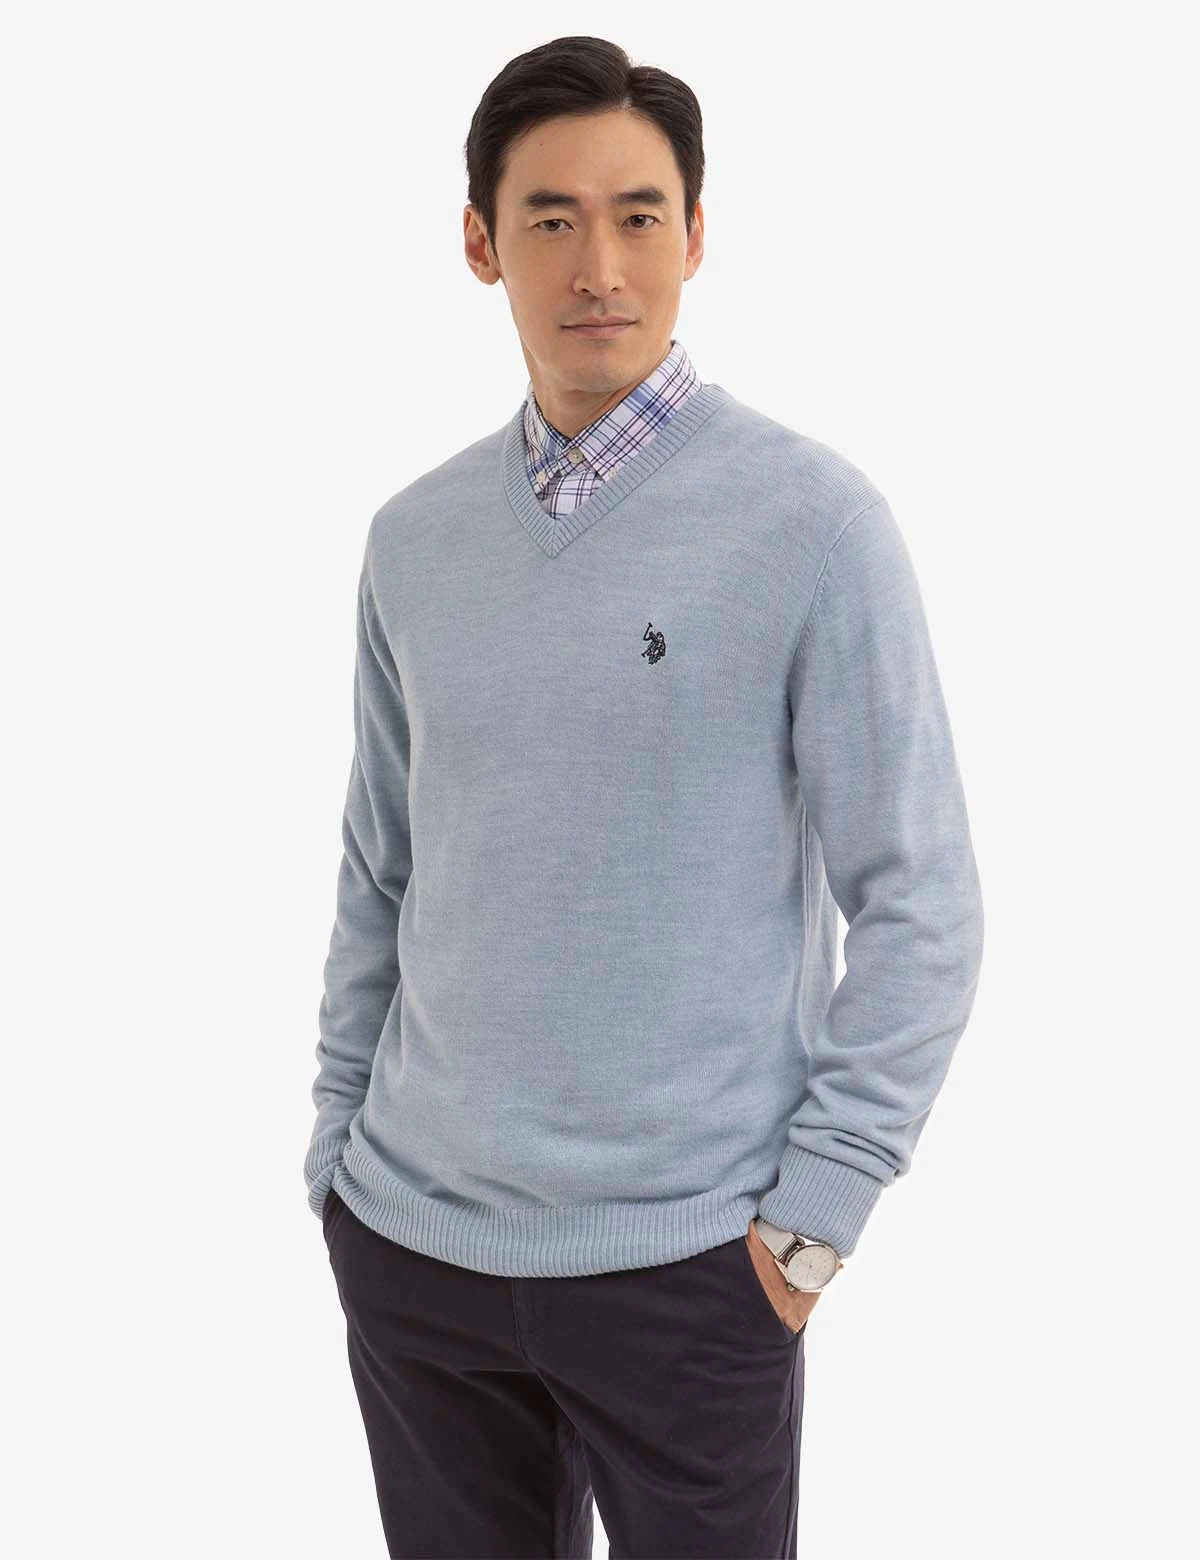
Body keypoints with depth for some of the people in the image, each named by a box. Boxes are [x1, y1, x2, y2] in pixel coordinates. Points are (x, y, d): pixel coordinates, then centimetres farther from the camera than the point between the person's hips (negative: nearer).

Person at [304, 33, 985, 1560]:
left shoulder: (810, 520, -9)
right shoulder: (413, 537, 5)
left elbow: (920, 904, -8)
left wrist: (812, 1214, -10)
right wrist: (337, 1143, 10)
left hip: (683, 1259, -4)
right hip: (409, 1237, 4)